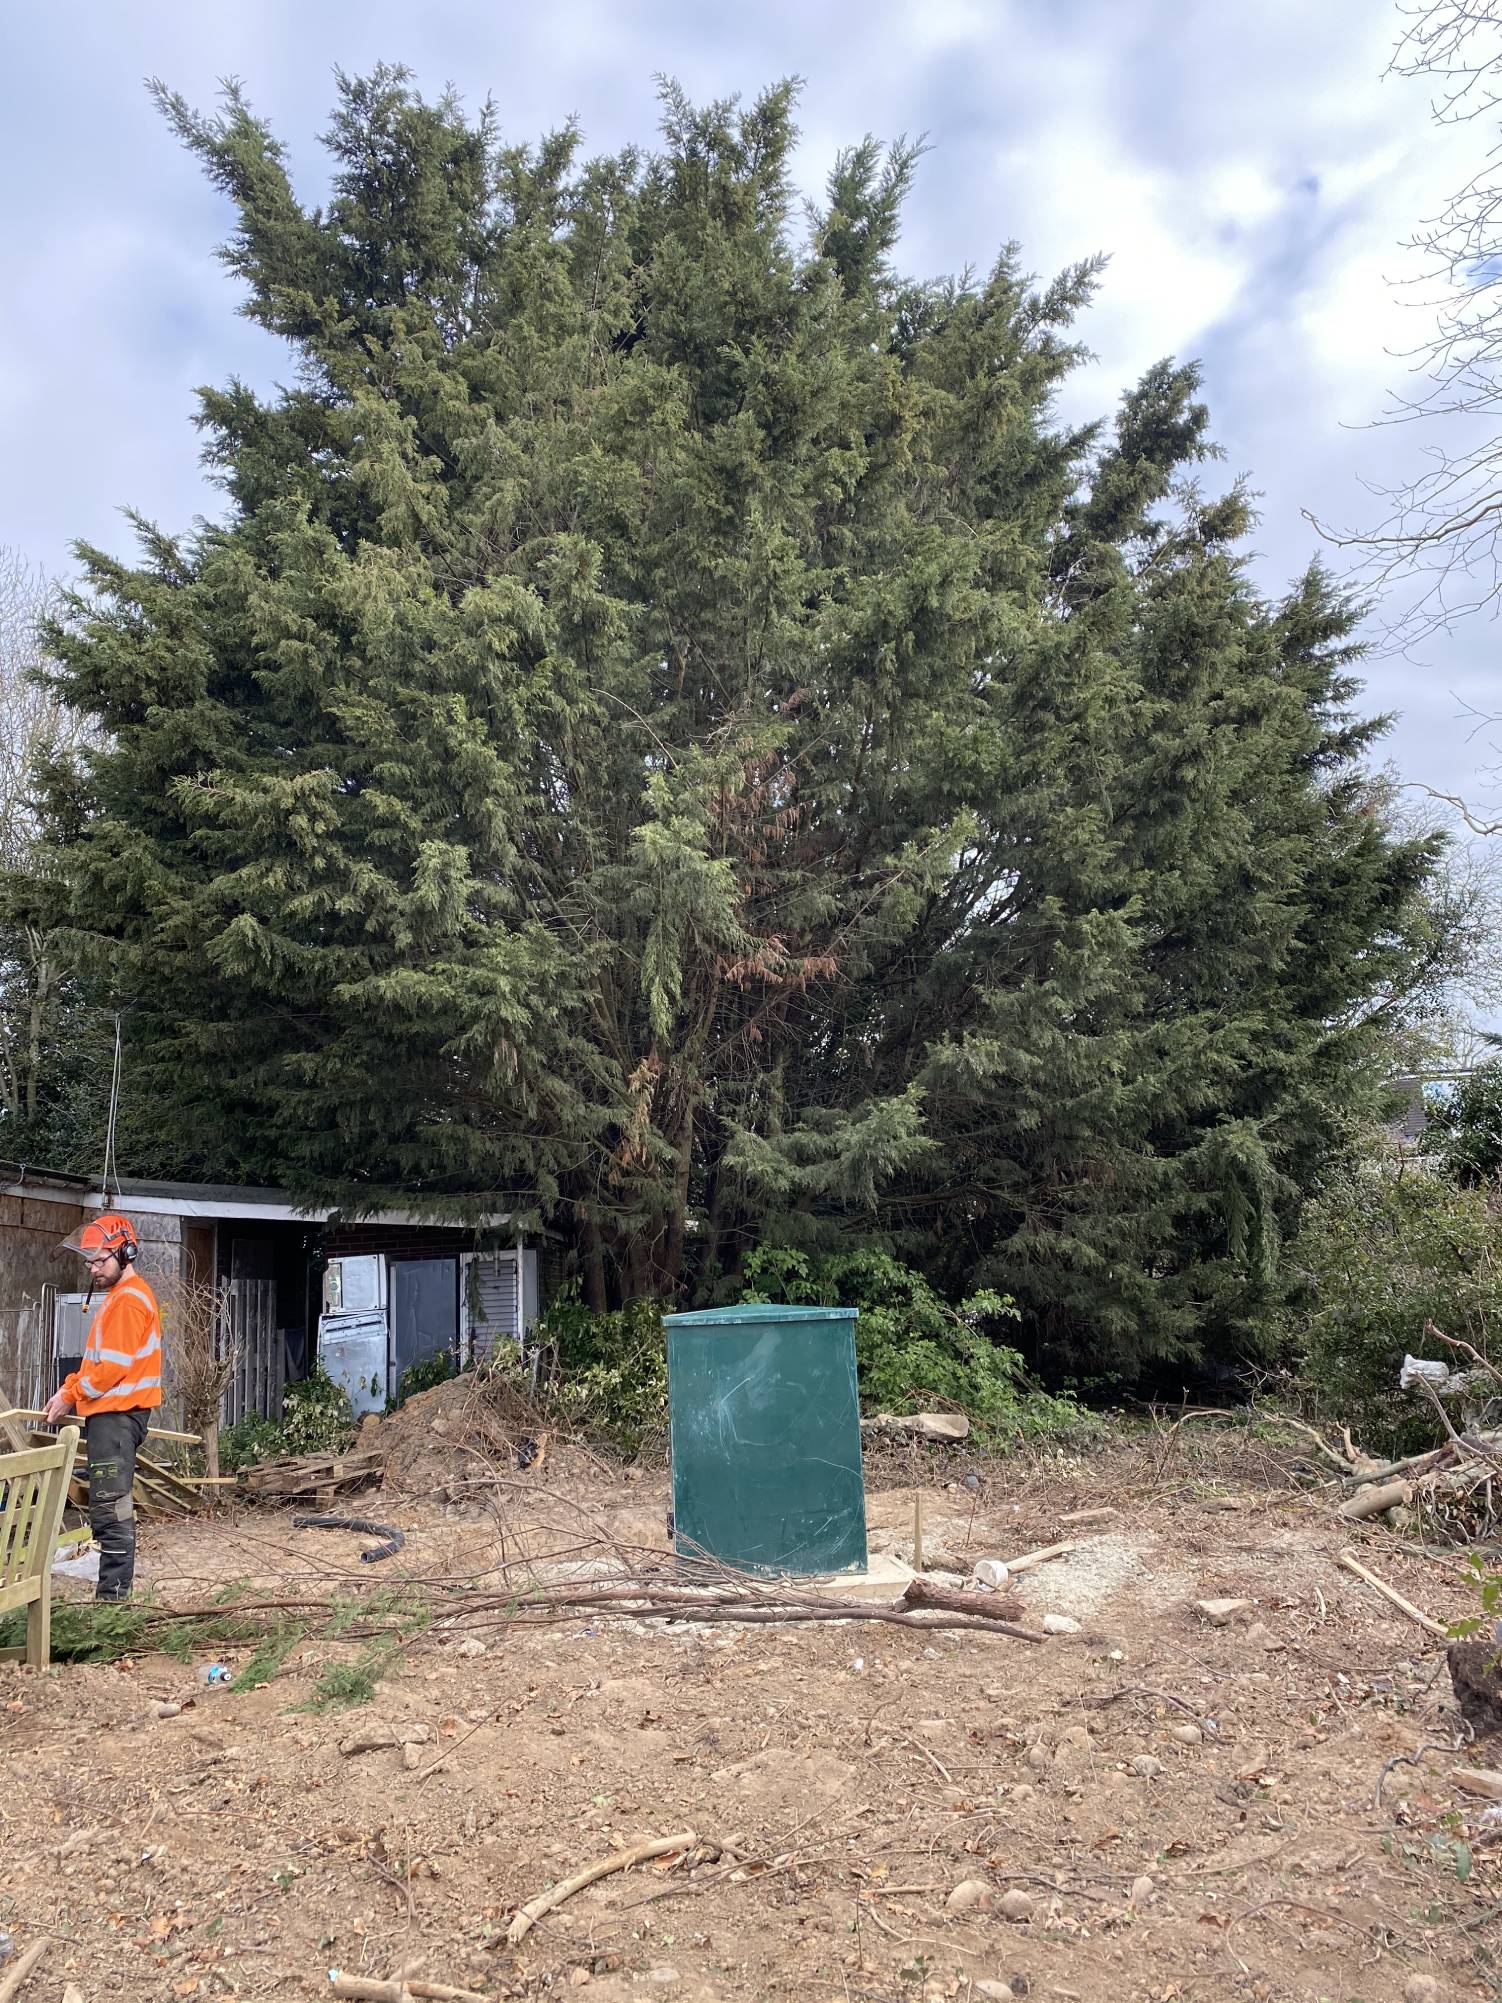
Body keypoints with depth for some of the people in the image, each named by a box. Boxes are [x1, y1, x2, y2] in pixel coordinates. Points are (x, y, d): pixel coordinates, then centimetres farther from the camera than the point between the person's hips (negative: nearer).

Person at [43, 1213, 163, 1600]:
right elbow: (99, 1360, 22)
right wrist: (70, 1386, 8)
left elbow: (112, 1367, -18)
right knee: (112, 1506, 15)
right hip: (113, 1412, 11)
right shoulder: (120, 1295, 18)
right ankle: (116, 1589, 22)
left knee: (110, 1506, -9)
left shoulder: (129, 1300, -15)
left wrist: (70, 1397, -8)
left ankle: (112, 1593, -6)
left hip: (116, 1415, -11)